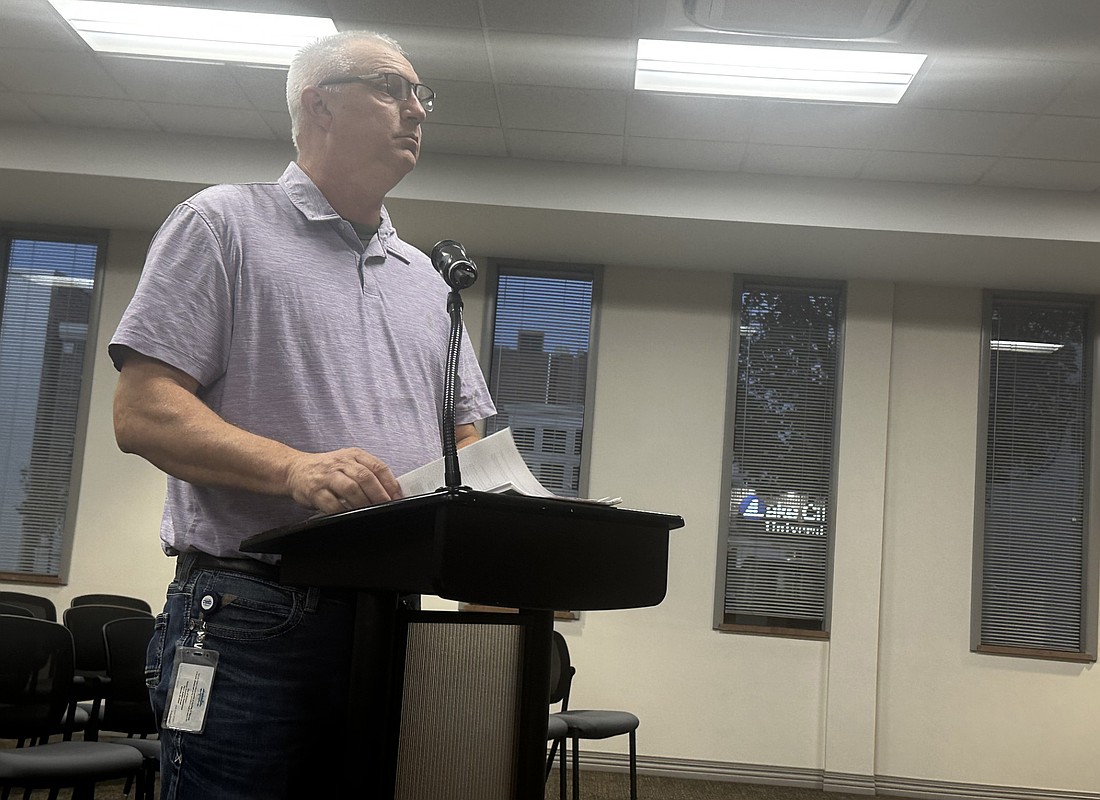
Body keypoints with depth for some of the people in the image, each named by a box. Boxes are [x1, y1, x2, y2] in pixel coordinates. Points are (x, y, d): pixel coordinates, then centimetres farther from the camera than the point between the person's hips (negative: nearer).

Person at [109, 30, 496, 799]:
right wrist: (294, 467, -23)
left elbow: (465, 441, 21)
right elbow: (144, 411, -7)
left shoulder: (427, 278, 21)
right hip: (249, 618, -5)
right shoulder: (225, 223, 3)